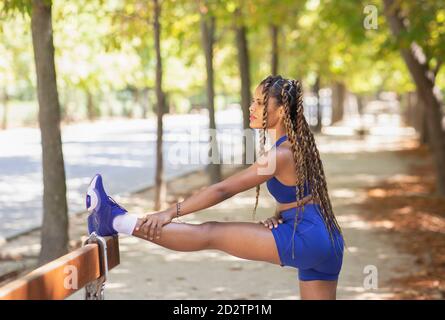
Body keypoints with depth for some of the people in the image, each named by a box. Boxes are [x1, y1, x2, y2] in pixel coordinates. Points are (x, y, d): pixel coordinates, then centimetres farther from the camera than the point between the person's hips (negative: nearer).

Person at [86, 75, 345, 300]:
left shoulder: (281, 155, -15)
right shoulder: (297, 143, 13)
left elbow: (223, 190, -15)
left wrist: (173, 212, -12)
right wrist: (279, 215, 2)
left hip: (305, 238, -9)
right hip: (326, 241, 9)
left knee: (211, 233, -9)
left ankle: (116, 221, -7)